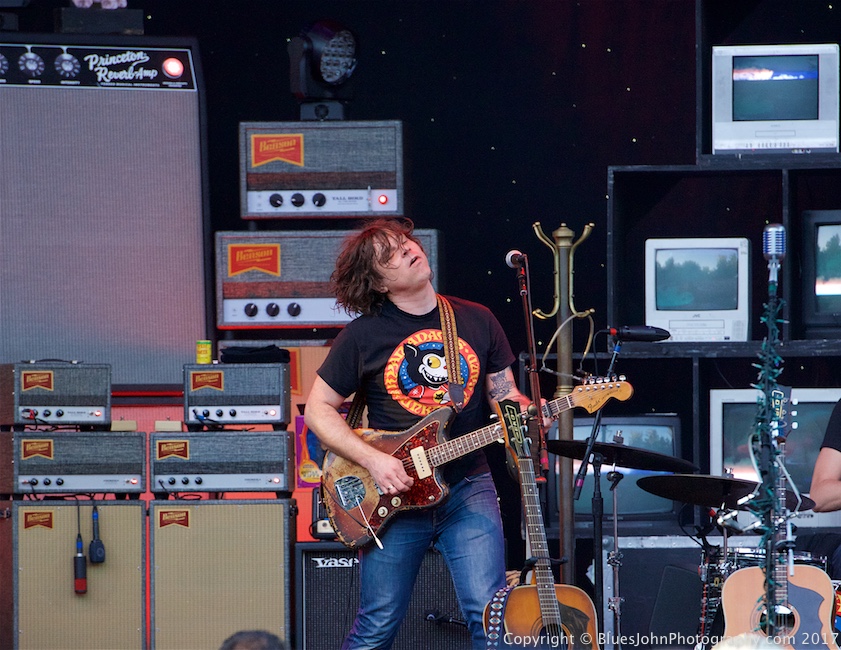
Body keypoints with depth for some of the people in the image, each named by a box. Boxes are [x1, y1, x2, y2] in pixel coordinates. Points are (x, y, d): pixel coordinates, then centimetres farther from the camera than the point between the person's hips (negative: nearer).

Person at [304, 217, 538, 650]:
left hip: (468, 488, 1)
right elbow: (318, 410, 3)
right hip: (394, 492, -1)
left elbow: (504, 395, 13)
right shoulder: (364, 335, 0)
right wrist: (372, 460, -11)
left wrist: (525, 410, -11)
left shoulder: (476, 321, 8)